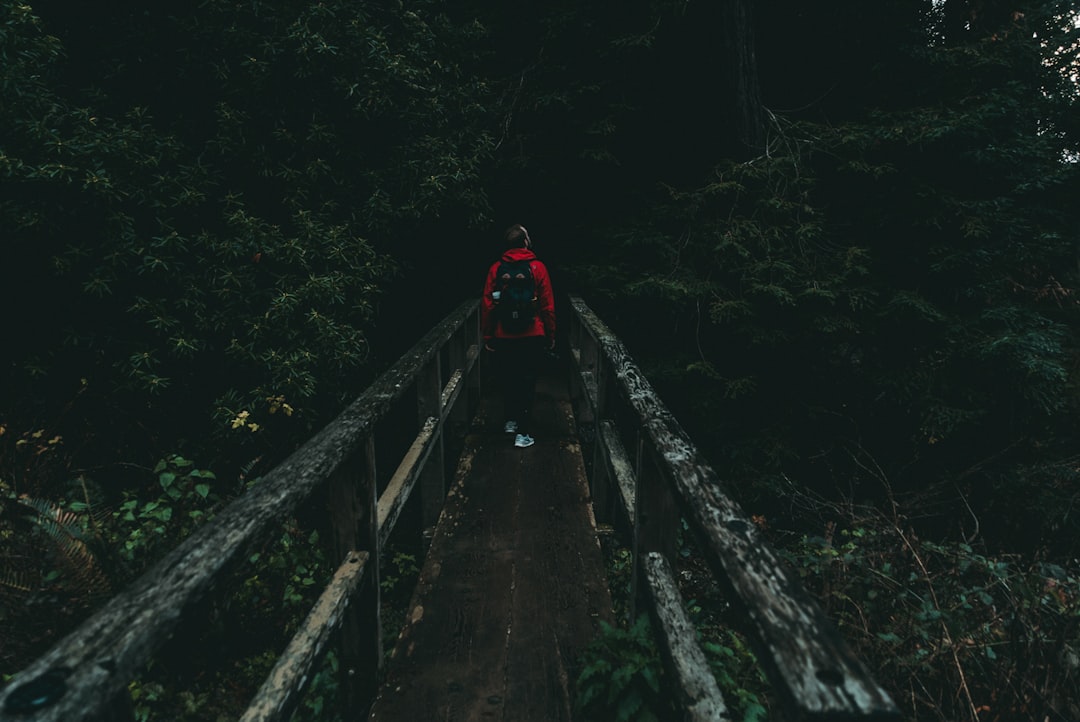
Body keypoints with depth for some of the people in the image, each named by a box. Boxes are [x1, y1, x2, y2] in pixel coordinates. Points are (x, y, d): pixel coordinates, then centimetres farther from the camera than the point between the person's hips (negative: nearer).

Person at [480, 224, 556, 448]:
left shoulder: (496, 269, -1)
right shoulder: (537, 267, -6)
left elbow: (487, 305, -1)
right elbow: (547, 305, -6)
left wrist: (488, 336, 6)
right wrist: (550, 335, 4)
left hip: (503, 337, 2)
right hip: (532, 336, -2)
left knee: (507, 379, 18)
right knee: (527, 382, 4)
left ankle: (510, 421, 31)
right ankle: (523, 432, 4)